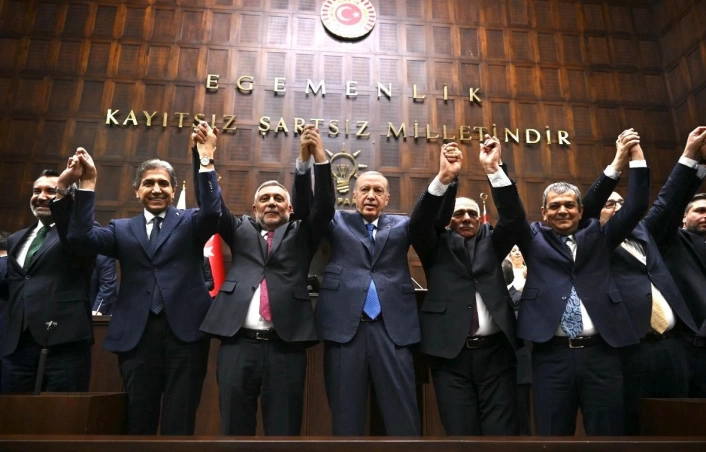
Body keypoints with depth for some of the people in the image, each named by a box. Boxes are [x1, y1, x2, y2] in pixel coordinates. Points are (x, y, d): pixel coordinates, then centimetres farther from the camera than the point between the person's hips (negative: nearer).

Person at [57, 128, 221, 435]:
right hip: (137, 334, 2)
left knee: (179, 421, 4)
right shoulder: (122, 230, 14)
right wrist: (88, 183, -8)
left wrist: (206, 161, -21)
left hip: (185, 331, -2)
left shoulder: (190, 223, 9)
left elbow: (212, 212, -12)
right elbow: (80, 238, -2)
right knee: (138, 421, 12)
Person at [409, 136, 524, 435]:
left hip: (495, 351, 2)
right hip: (450, 353, -1)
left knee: (501, 432, 4)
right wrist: (445, 177, -24)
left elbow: (514, 217, -2)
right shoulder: (437, 246, 8)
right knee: (460, 433, 4)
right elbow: (418, 222, -10)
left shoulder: (491, 242, 13)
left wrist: (493, 169, -14)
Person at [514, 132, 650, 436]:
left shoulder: (597, 236, 13)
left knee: (607, 433, 9)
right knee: (553, 434, 6)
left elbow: (635, 208, 8)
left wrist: (636, 159, 4)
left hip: (601, 353, 2)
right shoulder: (534, 239, 9)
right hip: (552, 354, -1)